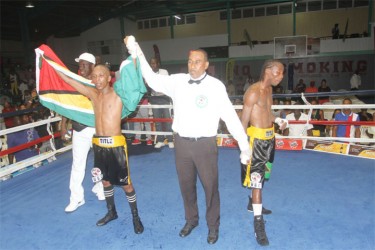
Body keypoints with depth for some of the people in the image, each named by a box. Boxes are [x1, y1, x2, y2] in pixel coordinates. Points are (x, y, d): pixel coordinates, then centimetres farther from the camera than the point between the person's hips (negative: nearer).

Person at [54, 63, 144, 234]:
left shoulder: (118, 92, -6)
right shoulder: (93, 94, 6)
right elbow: (69, 80, 10)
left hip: (116, 145, -5)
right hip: (98, 145, 6)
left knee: (126, 183, 4)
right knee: (105, 181, 20)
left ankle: (135, 217, 23)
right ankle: (111, 212, 41)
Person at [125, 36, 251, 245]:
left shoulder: (216, 86, -9)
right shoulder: (177, 81, 1)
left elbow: (231, 116, -8)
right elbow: (153, 80, -2)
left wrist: (245, 146, -8)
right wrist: (137, 54, -10)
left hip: (205, 143, -3)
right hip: (182, 142, 4)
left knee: (210, 186, 9)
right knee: (186, 185, 18)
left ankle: (213, 225, 34)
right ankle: (191, 220, 43)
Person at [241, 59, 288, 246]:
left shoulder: (269, 89, 9)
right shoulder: (253, 92, -18)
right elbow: (244, 121, -18)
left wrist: (277, 120, 2)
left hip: (269, 137, 9)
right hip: (256, 138, -9)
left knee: (262, 175, 21)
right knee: (256, 178, -5)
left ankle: (254, 203, 42)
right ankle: (258, 222, 3)